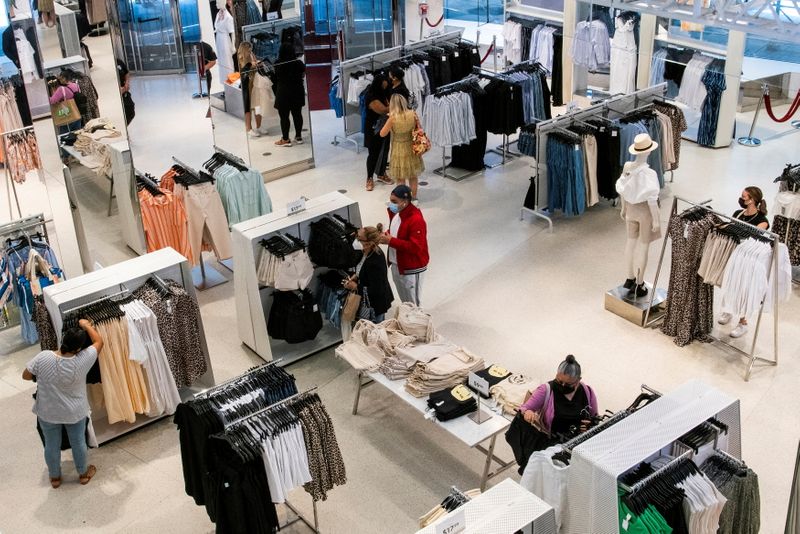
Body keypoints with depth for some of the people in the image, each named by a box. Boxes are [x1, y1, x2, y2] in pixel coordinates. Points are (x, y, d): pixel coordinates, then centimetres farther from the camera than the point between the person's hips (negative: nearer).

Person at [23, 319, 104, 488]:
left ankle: (55, 477, 42)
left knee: (52, 445, 22)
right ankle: (83, 473, 42)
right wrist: (86, 325, 3)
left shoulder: (43, 357, -25)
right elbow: (99, 342, -8)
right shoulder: (83, 360, -25)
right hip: (75, 412, -1)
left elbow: (26, 375, -9)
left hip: (47, 413, 1)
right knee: (78, 443, 22)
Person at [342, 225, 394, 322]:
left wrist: (356, 287, -20)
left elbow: (375, 290, -30)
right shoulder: (370, 252, -8)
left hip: (375, 305, -9)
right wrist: (356, 276, -4)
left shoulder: (375, 263, -35)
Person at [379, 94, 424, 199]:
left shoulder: (393, 118, -23)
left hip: (399, 150, -4)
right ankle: (414, 197, 34)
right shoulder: (412, 114, -14)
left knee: (400, 178, 13)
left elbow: (382, 134, -13)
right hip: (412, 148, 4)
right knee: (413, 176, 21)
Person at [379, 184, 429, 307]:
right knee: (403, 298, 26)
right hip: (396, 264, 8)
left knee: (412, 302, 8)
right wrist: (385, 236, -6)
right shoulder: (395, 212, -2)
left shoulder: (416, 220, -29)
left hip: (411, 268, -8)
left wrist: (390, 241, -31)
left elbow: (415, 247, -32)